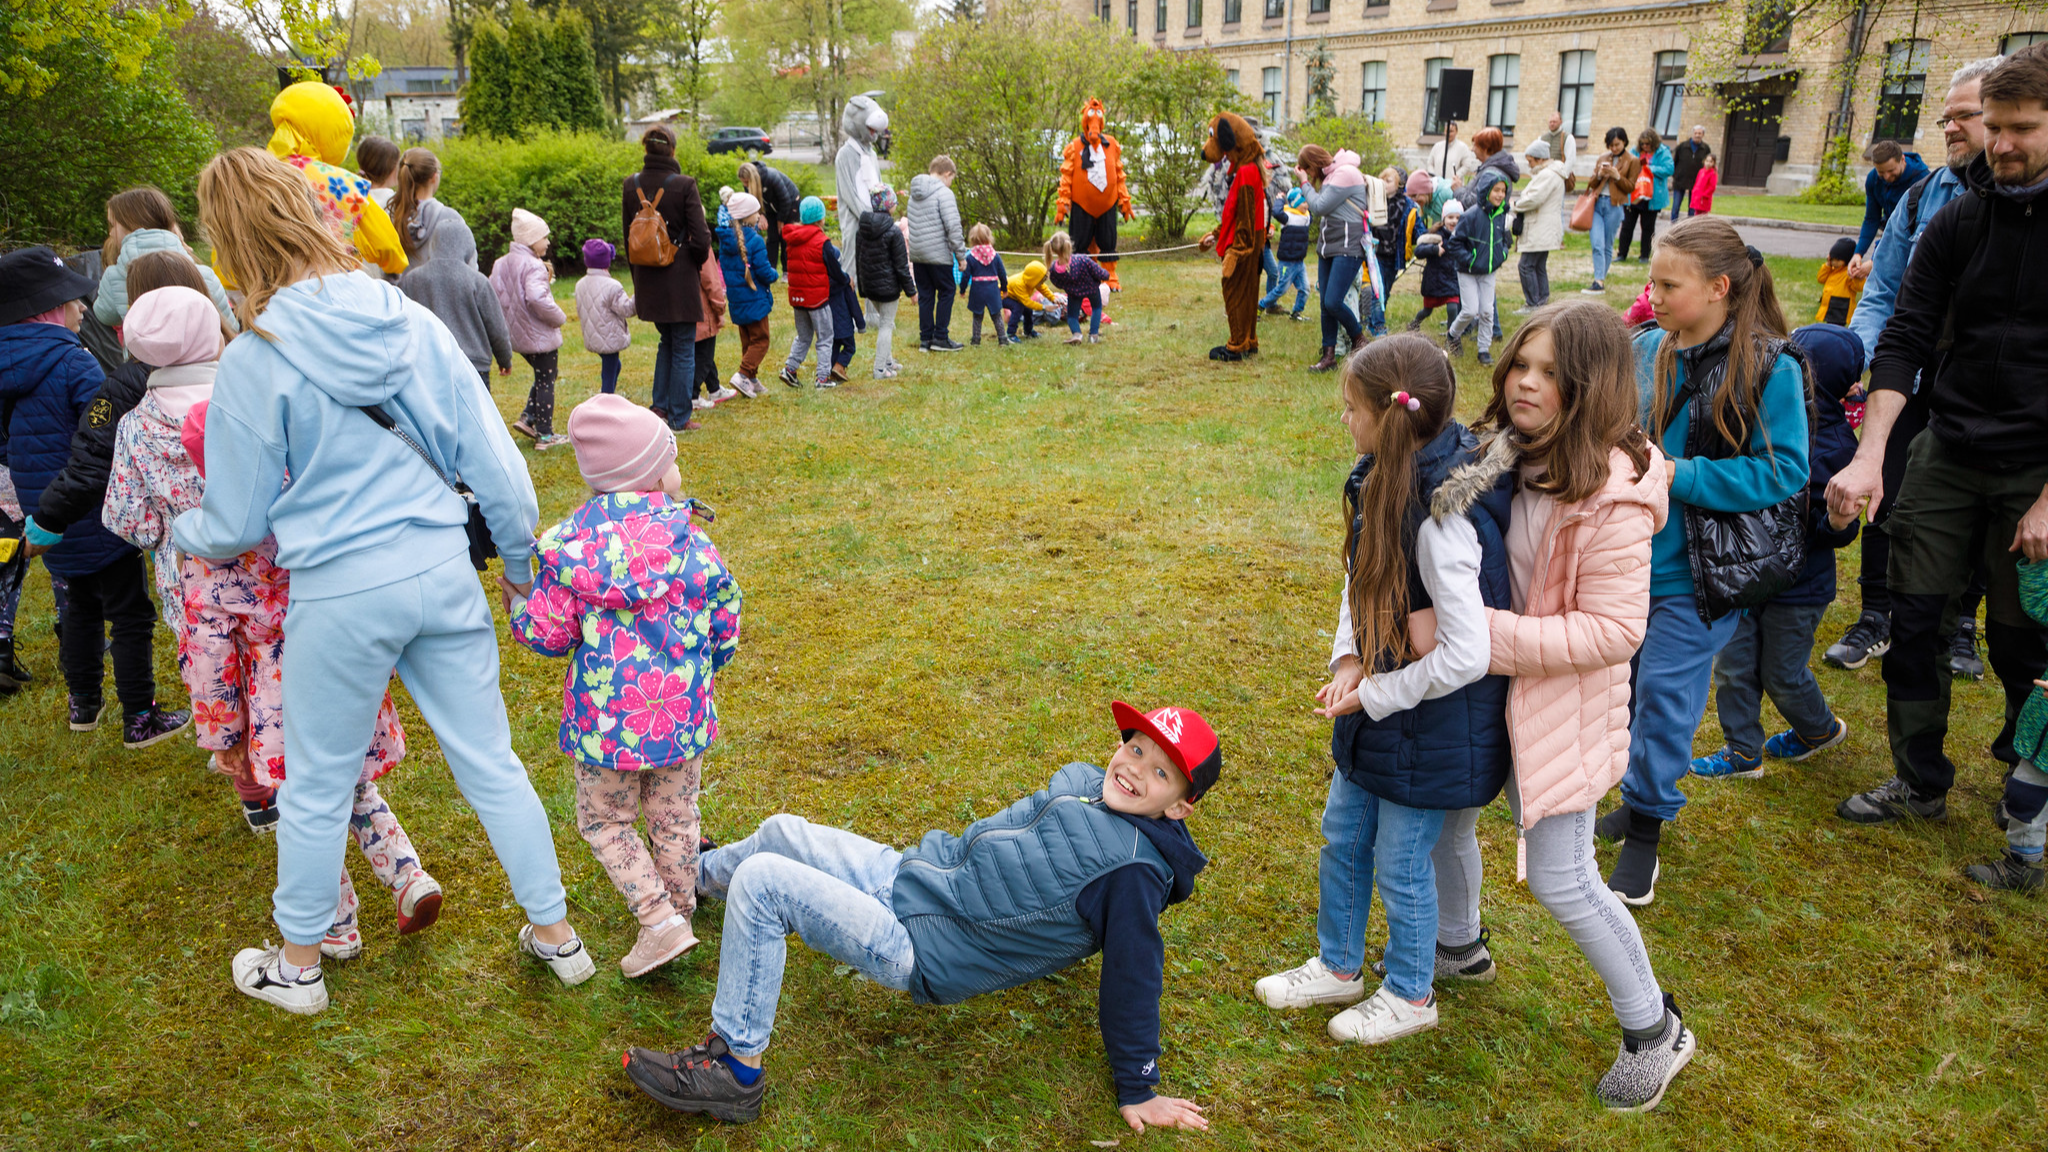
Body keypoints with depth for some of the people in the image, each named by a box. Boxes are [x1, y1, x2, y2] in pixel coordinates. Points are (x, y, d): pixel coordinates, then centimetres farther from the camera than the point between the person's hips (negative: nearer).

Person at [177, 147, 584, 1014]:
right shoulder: (414, 323, -2)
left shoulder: (253, 363, -11)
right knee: (490, 761, 15)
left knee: (316, 787, 16)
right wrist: (522, 561, 14)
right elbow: (495, 462, 1)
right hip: (442, 574, 4)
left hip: (340, 592, -3)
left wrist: (181, 532, 21)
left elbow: (237, 526, -1)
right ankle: (556, 934, 26)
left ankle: (297, 967, 36)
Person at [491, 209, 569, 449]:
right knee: (546, 383, 2)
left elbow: (495, 297, 7)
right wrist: (559, 317, -20)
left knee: (542, 378, 24)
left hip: (518, 335, 8)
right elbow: (537, 298, -34)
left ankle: (527, 418, 15)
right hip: (540, 336, -8)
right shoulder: (534, 267, -19)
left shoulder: (502, 264, 7)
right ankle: (545, 435, 7)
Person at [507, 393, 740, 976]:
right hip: (683, 709, 2)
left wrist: (517, 606, 15)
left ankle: (660, 920, 3)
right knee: (675, 818, 20)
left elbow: (549, 633, -7)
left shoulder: (571, 546, -9)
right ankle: (681, 906, 36)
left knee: (604, 820, 15)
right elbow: (725, 627, 1)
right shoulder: (692, 544, -6)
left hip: (607, 716, -2)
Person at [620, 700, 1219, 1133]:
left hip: (917, 949, -8)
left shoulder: (1133, 869, -22)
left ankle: (736, 1071, -4)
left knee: (760, 880, -19)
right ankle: (701, 874, 57)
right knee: (781, 832, 21)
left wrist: (1138, 1093, -10)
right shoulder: (1081, 781, 1)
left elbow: (1134, 979, -17)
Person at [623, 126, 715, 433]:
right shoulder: (684, 185, -14)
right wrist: (696, 263, 7)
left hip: (647, 278, 5)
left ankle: (659, 404, 18)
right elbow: (700, 238, -13)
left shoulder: (631, 185, 1)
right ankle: (678, 418, 9)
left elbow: (627, 234, 8)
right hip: (679, 277, -5)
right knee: (683, 348, 6)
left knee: (667, 340, 23)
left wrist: (637, 274, 18)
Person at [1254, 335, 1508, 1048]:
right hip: (1378, 702, 9)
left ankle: (1411, 995, 37)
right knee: (1342, 839, 22)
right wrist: (1349, 660, -5)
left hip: (1435, 722, -9)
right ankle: (1338, 968, 44)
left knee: (1400, 864, 11)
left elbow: (1467, 654, -30)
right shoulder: (1382, 480, -3)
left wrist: (1374, 695, -18)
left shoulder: (1441, 518, -31)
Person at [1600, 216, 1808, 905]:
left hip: (1696, 574, -5)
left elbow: (1783, 472, -15)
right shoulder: (1645, 351, 2)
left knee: (1667, 698, 3)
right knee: (1626, 688, 16)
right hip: (1627, 558, 5)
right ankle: (1640, 799, 38)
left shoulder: (1769, 369, -14)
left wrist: (1678, 475, -22)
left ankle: (1646, 827, 21)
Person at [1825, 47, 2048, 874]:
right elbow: (1906, 339, -3)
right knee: (1912, 618, 4)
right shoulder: (1958, 221, 0)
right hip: (1947, 451, 3)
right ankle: (1920, 782, 21)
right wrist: (1870, 455, -15)